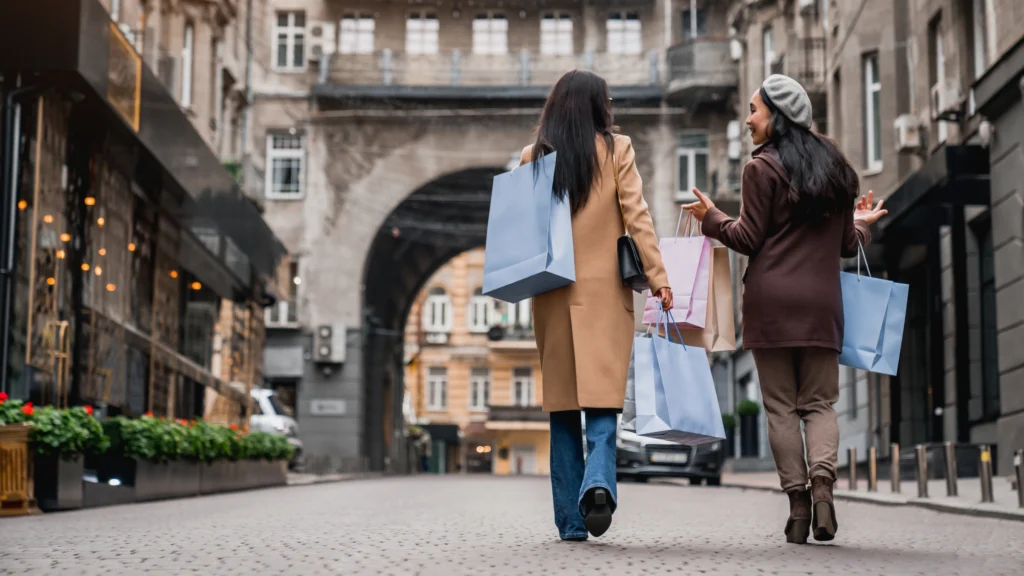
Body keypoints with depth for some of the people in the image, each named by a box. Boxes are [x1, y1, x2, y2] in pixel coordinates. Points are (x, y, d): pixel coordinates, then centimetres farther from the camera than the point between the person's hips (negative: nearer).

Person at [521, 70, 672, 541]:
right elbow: (636, 216, -5)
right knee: (602, 397, 0)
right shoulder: (616, 150, 1)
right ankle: (598, 482, -25)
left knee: (562, 406, 7)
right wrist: (657, 277, -6)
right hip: (605, 291, -2)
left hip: (553, 294, 2)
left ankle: (571, 520, 6)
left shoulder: (533, 157, 5)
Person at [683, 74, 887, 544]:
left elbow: (749, 240, -4)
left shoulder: (761, 168, -3)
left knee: (780, 405, 2)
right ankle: (822, 478, -17)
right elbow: (847, 246, 15)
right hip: (821, 302, 4)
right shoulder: (836, 168, 14)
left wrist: (712, 218, 11)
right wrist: (862, 224, 37)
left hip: (771, 299, -4)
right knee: (819, 402, 8)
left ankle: (798, 502, -2)